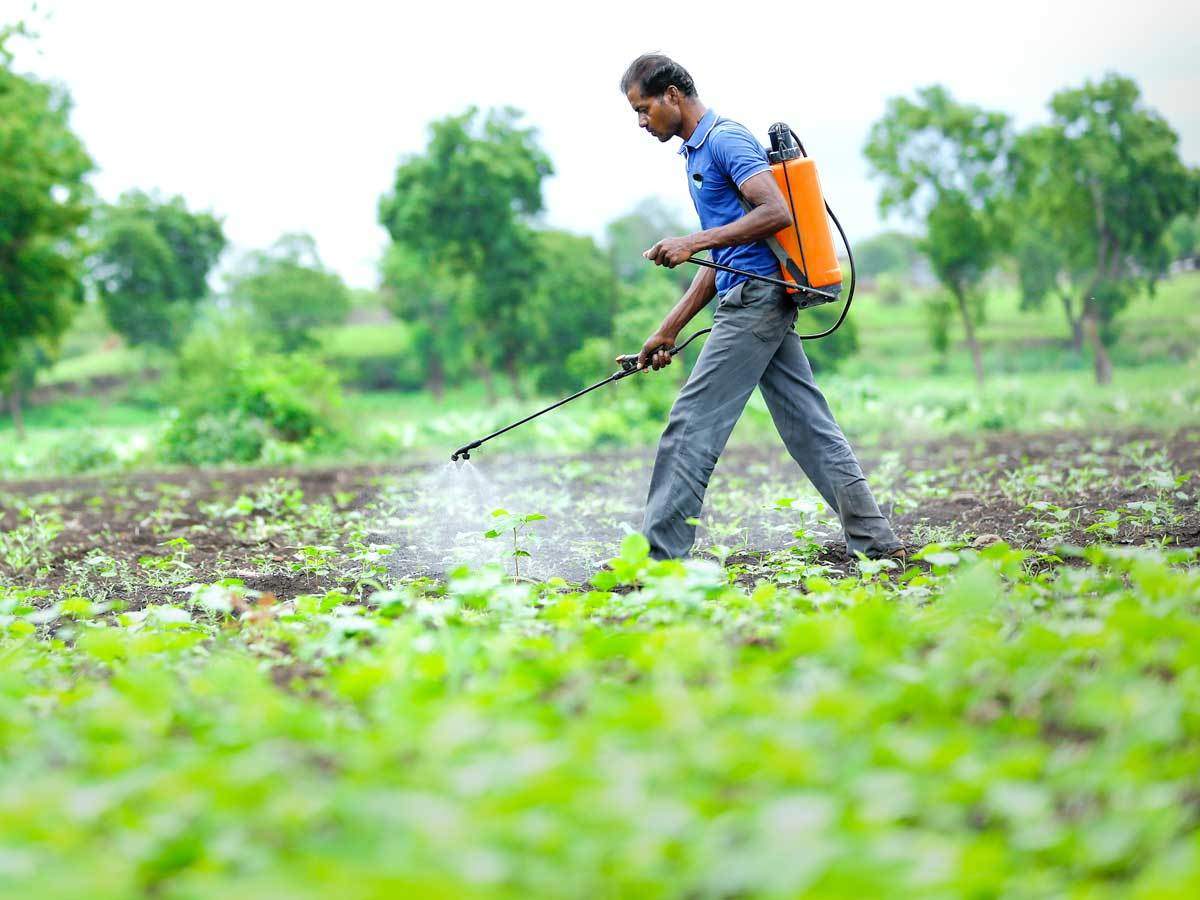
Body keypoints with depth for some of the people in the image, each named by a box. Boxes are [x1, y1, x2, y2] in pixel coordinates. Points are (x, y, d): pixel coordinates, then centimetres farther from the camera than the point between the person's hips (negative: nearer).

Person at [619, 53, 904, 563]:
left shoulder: (725, 139, -9)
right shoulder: (698, 151, 22)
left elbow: (777, 212, -21)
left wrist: (693, 243, -22)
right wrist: (669, 329, 20)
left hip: (755, 298, -10)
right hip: (761, 301, 10)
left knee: (692, 424, -8)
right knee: (809, 426, 8)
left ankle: (658, 557, -6)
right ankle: (876, 540, 9)